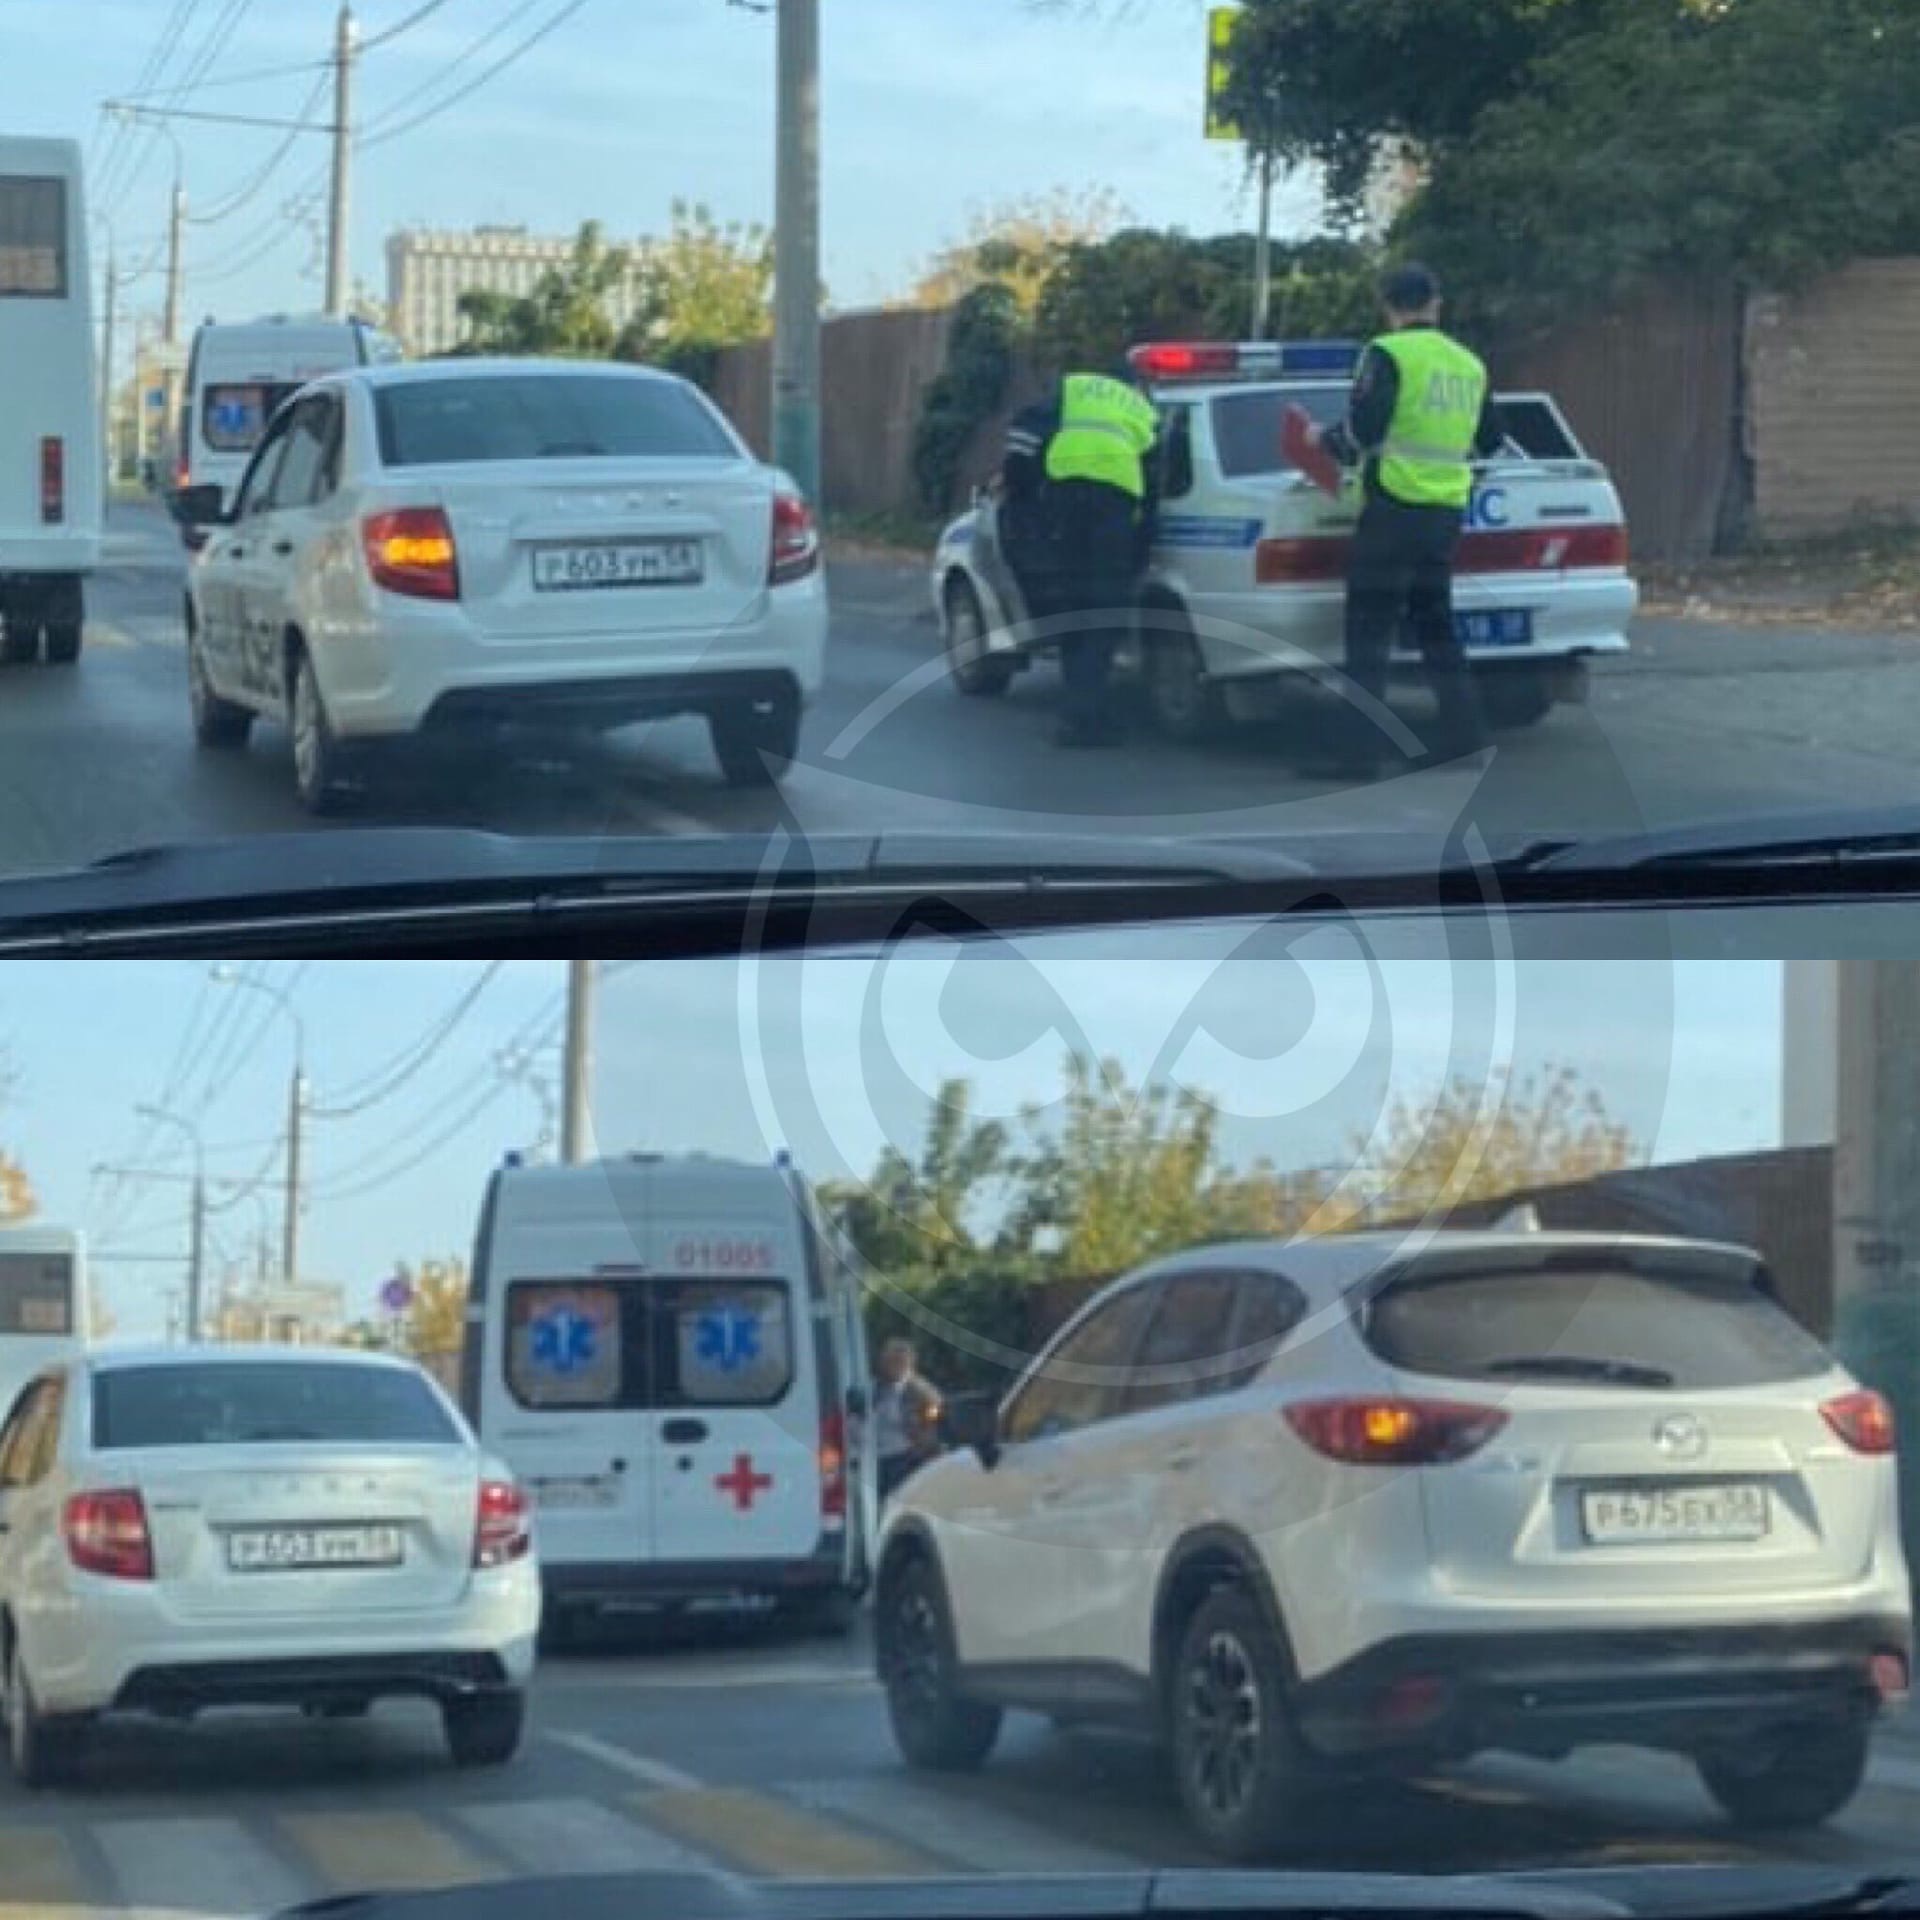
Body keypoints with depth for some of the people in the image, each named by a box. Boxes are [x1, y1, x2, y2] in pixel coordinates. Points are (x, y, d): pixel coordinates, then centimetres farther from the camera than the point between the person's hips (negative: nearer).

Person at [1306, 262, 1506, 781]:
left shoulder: (1388, 355, -8)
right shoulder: (1468, 365, 13)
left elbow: (1363, 428, -18)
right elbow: (1488, 439, 21)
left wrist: (1327, 441, 2)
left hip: (1394, 505, -6)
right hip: (1446, 510, 6)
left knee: (1369, 632, -6)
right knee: (1435, 625, 19)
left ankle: (1356, 751, -11)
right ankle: (1462, 734, 19)